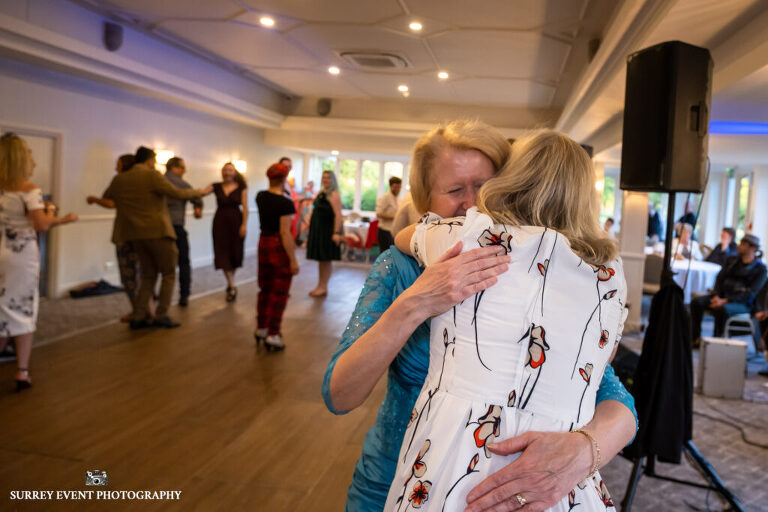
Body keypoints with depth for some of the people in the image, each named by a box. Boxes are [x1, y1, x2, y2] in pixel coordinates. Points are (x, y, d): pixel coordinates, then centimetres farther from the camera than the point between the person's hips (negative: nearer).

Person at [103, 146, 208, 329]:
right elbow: (176, 193, -15)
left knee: (148, 275, 15)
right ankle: (161, 315, 1)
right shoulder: (152, 175, -9)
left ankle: (138, 316, 10)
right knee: (168, 273, 6)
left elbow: (105, 199, 22)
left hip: (136, 234, 6)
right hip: (158, 231, -6)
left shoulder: (119, 179, 10)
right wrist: (199, 192, -3)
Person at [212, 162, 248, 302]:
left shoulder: (241, 187, -1)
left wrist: (244, 224, -11)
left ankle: (230, 282, 30)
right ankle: (232, 287, 0)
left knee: (235, 253, 7)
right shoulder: (216, 187, 4)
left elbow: (245, 207, -4)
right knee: (222, 253, -5)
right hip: (220, 222, 1)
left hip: (236, 221, -1)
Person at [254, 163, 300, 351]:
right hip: (279, 246, -7)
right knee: (279, 293, 2)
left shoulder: (261, 197, 4)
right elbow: (285, 233, -21)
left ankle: (261, 329, 30)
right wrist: (293, 260, -18)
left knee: (265, 290, 19)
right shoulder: (285, 203, -18)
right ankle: (272, 336, 6)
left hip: (263, 244, 7)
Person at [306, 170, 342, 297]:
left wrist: (336, 233, -26)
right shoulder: (321, 193, 15)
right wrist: (309, 225, 19)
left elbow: (338, 215, -19)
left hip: (327, 231, -8)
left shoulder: (334, 195, -12)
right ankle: (320, 286, 20)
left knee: (325, 260, -1)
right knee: (320, 259, 13)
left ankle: (324, 287, 7)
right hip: (317, 230, 9)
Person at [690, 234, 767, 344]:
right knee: (696, 302, -20)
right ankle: (696, 338, -18)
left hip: (742, 303, -6)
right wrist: (716, 296, -9)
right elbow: (720, 278, 11)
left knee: (722, 309, -38)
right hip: (722, 295, 6)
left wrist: (725, 301, -24)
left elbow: (750, 293, -13)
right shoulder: (732, 261, 15)